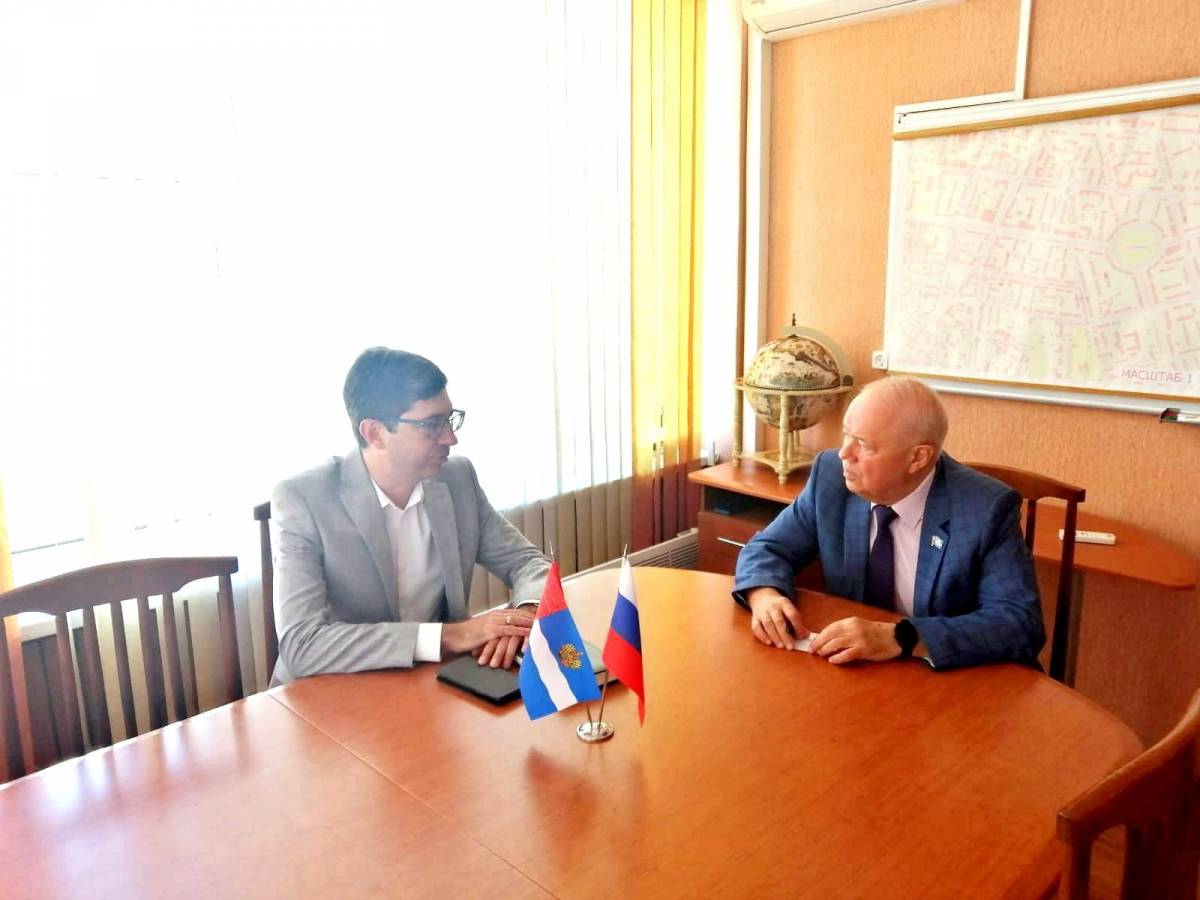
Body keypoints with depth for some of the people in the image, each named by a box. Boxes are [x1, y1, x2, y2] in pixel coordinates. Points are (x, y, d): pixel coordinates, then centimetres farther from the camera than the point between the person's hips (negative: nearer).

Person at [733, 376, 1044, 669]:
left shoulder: (988, 509, -17)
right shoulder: (831, 475, -8)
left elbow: (1022, 624, -22)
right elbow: (768, 548, 1)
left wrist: (900, 638, -33)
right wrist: (765, 595, -21)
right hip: (850, 671, 2)